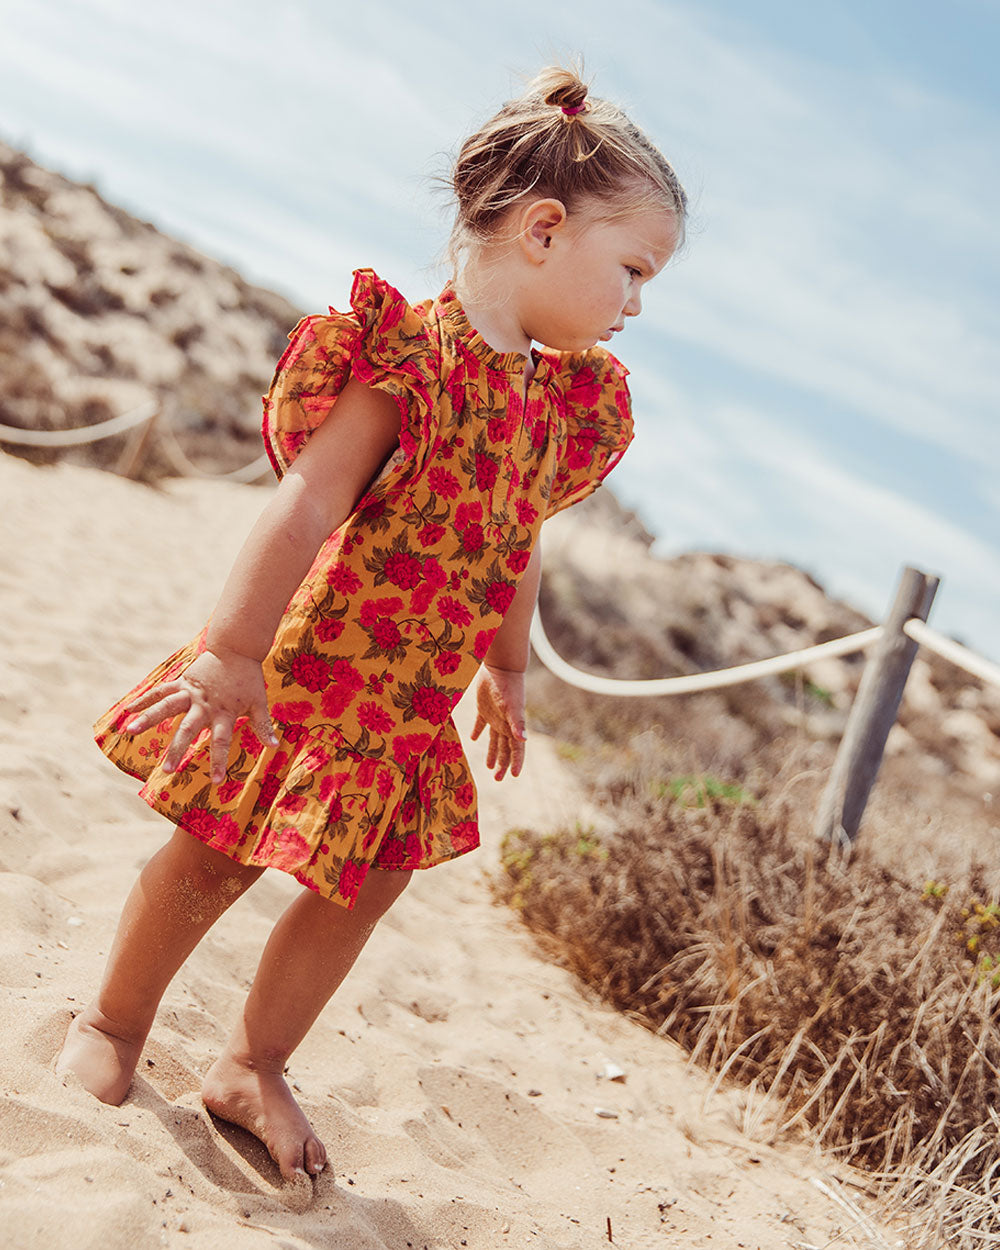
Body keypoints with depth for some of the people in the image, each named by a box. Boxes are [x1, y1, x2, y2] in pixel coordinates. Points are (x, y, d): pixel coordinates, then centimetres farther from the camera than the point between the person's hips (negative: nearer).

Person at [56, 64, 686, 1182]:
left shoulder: (563, 399, 6)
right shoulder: (409, 356, -19)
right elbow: (306, 503, -27)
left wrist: (507, 672, 26)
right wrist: (233, 651, -31)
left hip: (414, 710, 7)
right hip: (309, 668, -7)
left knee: (360, 888, 13)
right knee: (216, 857, 8)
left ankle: (252, 1067, 33)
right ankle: (111, 1025, 33)